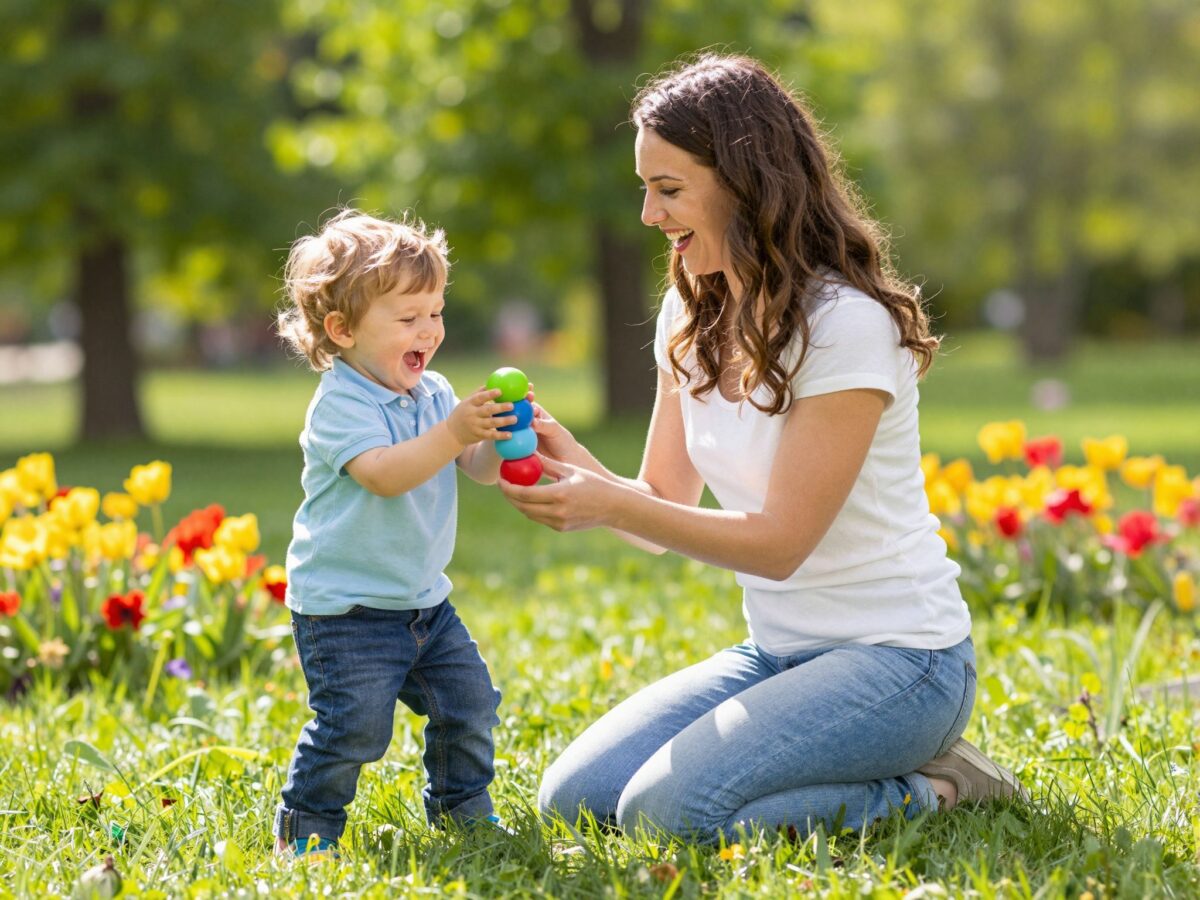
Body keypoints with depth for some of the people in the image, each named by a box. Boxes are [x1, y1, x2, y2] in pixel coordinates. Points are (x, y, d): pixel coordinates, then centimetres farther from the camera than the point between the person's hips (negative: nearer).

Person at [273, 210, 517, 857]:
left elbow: (479, 467, 4)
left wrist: (499, 438, -18)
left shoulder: (433, 394, 7)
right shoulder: (339, 404, -17)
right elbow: (383, 473, -31)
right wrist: (452, 433, -39)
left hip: (424, 599, 8)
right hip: (347, 608, -8)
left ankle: (460, 805, 32)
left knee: (469, 701, 11)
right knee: (354, 722, -14)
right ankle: (305, 825, 5)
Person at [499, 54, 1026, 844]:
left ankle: (928, 791, -4)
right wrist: (578, 467, -14)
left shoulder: (847, 324, -19)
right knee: (574, 798, -3)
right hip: (778, 651, 8)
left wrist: (611, 507, -27)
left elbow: (781, 542, -20)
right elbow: (667, 512, 6)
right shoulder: (692, 317, 7)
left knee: (669, 809, -25)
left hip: (896, 659, -8)